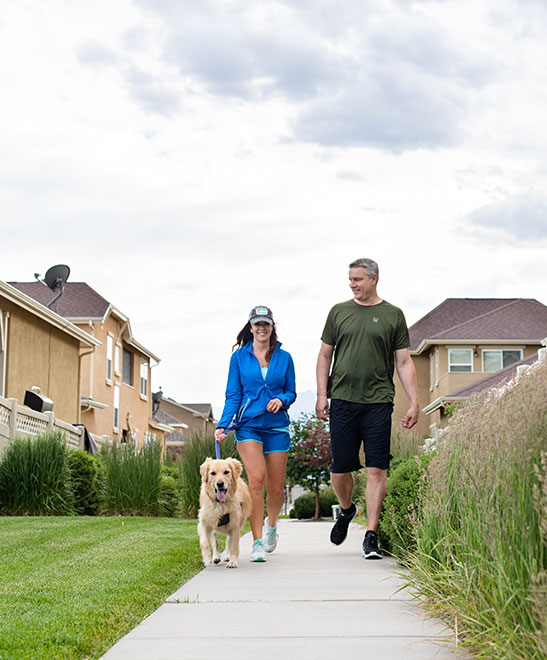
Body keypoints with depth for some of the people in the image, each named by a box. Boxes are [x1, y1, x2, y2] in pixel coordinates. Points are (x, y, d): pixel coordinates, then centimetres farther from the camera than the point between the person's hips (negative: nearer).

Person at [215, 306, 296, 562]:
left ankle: (271, 524, 36)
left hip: (277, 426, 2)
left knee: (276, 487, 4)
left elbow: (291, 392, 14)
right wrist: (223, 425, -7)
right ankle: (257, 542, -14)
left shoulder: (284, 358, 8)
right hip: (248, 425, -2)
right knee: (256, 478, -19)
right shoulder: (239, 357, 5)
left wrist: (281, 399, -9)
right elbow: (233, 396, 5)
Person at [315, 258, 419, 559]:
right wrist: (322, 394, 4)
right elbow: (325, 355, 14)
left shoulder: (393, 316, 8)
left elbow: (404, 362, 8)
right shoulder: (339, 312, 11)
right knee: (340, 470, 2)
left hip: (378, 401, -1)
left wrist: (414, 403, 1)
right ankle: (346, 510, 32)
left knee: (376, 470, -6)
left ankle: (371, 536, -2)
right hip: (343, 399, 2)